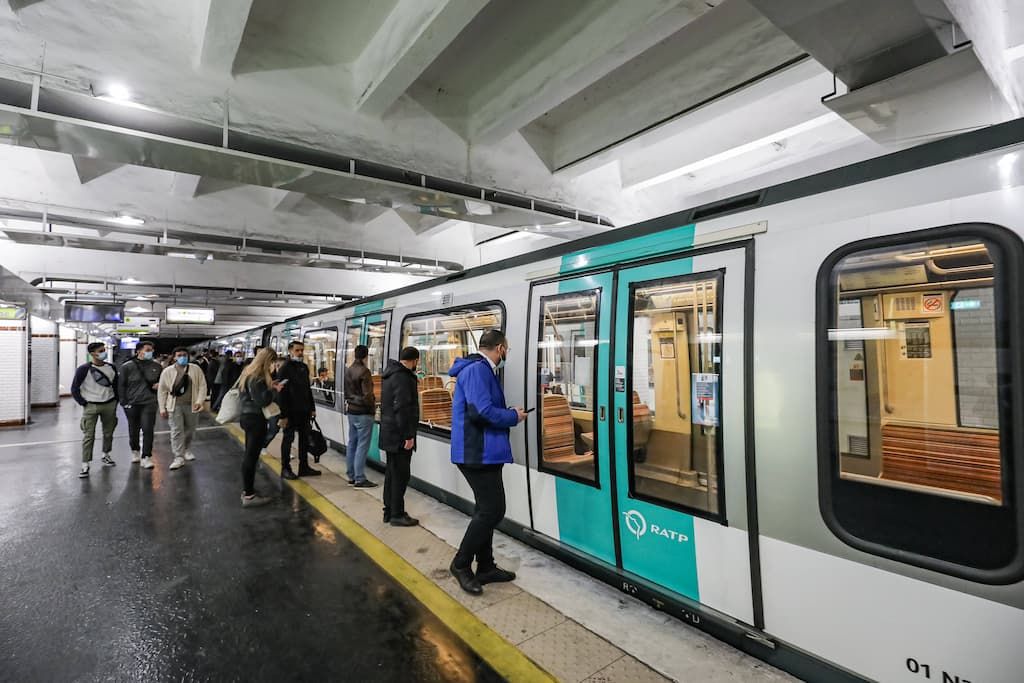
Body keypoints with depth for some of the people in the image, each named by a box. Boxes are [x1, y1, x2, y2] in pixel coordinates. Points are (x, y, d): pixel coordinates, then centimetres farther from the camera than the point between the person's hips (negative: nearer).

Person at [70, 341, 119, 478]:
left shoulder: (111, 368, 3)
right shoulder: (84, 369, -8)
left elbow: (116, 386, 14)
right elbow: (74, 389, -3)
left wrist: (115, 402, 9)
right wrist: (84, 403, -7)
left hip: (109, 405, 4)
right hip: (91, 406, -4)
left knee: (108, 432, 14)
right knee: (88, 436, -5)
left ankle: (106, 455, 34)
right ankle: (85, 465, 1)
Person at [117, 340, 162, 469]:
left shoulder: (156, 366, 4)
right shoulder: (127, 366, -4)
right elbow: (121, 385, -1)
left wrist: (159, 384, -3)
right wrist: (124, 402, -6)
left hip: (149, 403, 0)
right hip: (131, 404, 0)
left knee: (148, 430, -8)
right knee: (133, 430, 14)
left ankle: (146, 457, -3)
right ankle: (135, 451, 37)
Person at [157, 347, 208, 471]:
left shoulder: (196, 369, 1)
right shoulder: (167, 371, 0)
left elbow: (202, 385, -1)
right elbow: (162, 390, 4)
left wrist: (200, 401, -12)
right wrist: (162, 408, 1)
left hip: (192, 405, 1)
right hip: (175, 406, -1)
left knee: (190, 429, 13)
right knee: (176, 431, -4)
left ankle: (187, 450, 36)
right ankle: (179, 457, 1)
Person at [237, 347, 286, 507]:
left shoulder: (249, 373, 11)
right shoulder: (257, 378, -20)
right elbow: (261, 401, -26)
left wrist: (269, 386, 5)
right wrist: (274, 390, -13)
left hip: (248, 416, 11)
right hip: (256, 419, -11)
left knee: (249, 455, 17)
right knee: (252, 456, -5)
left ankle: (247, 489, 28)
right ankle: (249, 496, 2)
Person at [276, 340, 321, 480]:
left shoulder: (304, 367, 12)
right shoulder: (285, 369, -10)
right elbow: (281, 393, -15)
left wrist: (312, 408, 15)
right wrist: (283, 415, -20)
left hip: (304, 411, 7)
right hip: (290, 411, -7)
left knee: (304, 438, 11)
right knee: (288, 438, 4)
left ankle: (304, 467, 20)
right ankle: (285, 469, 15)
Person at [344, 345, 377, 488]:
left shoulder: (348, 370, 8)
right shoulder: (364, 371, -17)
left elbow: (346, 391, 15)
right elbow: (367, 395, -19)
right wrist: (373, 406, -5)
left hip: (351, 411, 8)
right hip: (363, 413, -8)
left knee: (352, 444, 13)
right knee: (362, 446, -3)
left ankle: (351, 476, 21)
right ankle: (360, 479, 0)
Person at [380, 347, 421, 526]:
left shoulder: (390, 373, 13)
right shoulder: (403, 377, -19)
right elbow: (403, 408, -25)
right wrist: (408, 435, -23)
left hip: (389, 432, 10)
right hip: (399, 435, -10)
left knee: (392, 472, 17)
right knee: (400, 475, -1)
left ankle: (389, 511, 27)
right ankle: (397, 515, 7)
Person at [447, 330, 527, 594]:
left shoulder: (482, 369, 15)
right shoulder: (478, 370, -18)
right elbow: (481, 411, -28)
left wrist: (508, 413, 8)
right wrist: (514, 416, -14)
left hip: (482, 453, 11)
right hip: (479, 454, -11)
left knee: (487, 509, 16)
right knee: (492, 510, -6)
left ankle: (485, 567, 27)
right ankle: (461, 564, 10)